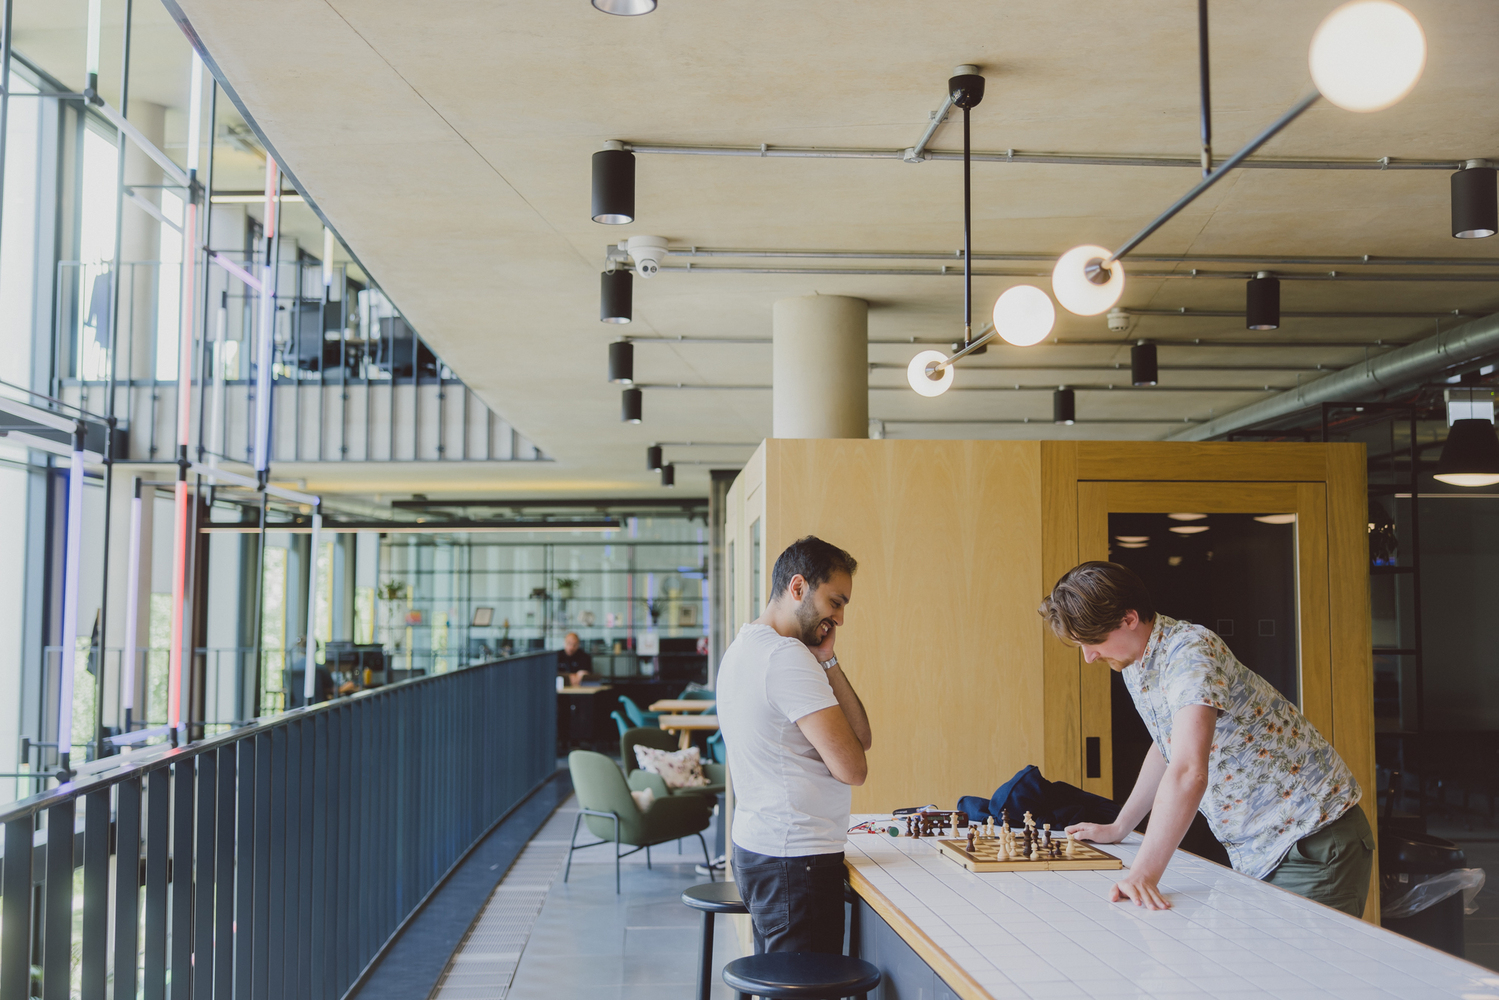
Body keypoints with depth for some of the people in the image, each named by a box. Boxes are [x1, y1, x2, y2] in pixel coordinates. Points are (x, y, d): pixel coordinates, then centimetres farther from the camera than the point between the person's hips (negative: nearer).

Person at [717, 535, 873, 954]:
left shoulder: (743, 648, 15)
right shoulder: (786, 656, -17)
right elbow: (852, 767, -18)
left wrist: (826, 662, 0)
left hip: (755, 846, 11)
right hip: (796, 859, -11)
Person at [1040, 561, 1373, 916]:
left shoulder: (1189, 653, -25)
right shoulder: (1133, 661, 5)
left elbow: (1188, 773, -38)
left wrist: (1143, 874, -43)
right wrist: (1117, 828, 21)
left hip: (1312, 845, -8)